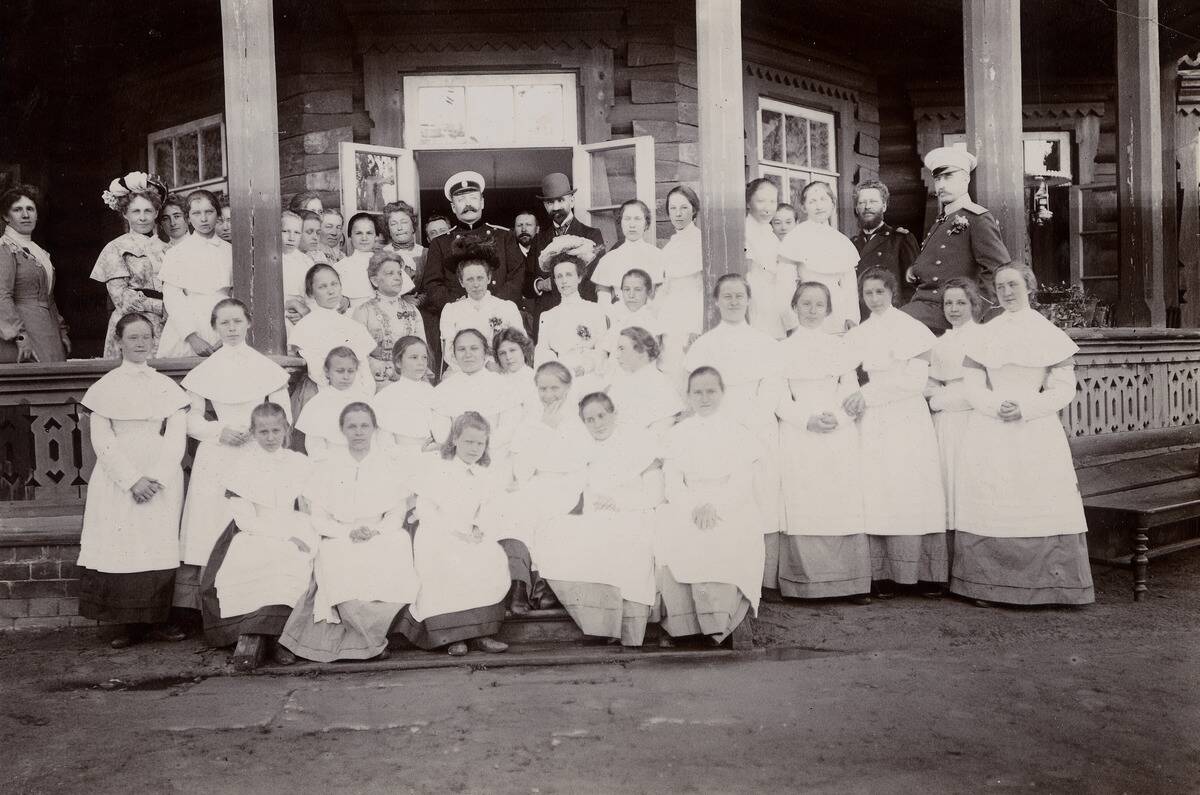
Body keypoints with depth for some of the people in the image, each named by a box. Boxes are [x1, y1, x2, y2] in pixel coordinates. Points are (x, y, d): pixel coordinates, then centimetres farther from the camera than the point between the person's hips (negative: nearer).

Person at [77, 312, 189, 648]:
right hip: (118, 479, -1)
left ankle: (157, 618, 8)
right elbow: (101, 440, -2)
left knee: (160, 548, -2)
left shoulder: (167, 386, 8)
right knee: (121, 547, -4)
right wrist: (132, 479, -12)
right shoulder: (106, 387, 5)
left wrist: (157, 478, -12)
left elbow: (176, 435, 1)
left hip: (162, 479, 1)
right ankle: (130, 623, 5)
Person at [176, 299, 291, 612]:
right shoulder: (204, 372, 9)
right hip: (215, 460, 1)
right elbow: (191, 421, 9)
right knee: (210, 528, -6)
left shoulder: (267, 368, 7)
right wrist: (220, 430, -8)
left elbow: (284, 417, 7)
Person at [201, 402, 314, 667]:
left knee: (298, 561, -31)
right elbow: (246, 520, -4)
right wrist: (285, 534, -15)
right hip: (254, 537, -1)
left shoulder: (299, 464, 11)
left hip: (292, 538, 1)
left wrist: (301, 536, -9)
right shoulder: (243, 468, 4)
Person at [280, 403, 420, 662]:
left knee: (394, 578, -30)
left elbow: (397, 513, 8)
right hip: (339, 540, -1)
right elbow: (318, 518, 5)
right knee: (346, 582, -31)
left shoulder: (390, 466, 10)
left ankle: (358, 638, -7)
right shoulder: (327, 468, 9)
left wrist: (375, 530, -12)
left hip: (382, 538, 1)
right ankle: (374, 642, -10)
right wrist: (348, 532, -12)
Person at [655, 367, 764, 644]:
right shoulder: (677, 434, 14)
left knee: (727, 541, -33)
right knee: (668, 535, -28)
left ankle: (716, 624, -25)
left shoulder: (735, 431, 9)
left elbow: (742, 481, 0)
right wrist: (693, 508, -15)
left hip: (730, 506, -1)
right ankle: (678, 624, -23)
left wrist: (716, 506, -17)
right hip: (687, 506, 2)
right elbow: (673, 481, 4)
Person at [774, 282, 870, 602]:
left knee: (843, 506, -4)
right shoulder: (783, 348, 10)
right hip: (799, 436, -1)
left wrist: (836, 416, -12)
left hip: (839, 435, 1)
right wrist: (807, 419, -13)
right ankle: (808, 582, -2)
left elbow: (851, 389, 7)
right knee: (803, 508, -6)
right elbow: (780, 398, 2)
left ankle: (851, 582, 1)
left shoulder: (840, 346, 15)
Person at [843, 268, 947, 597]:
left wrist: (868, 394, -10)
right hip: (873, 422, 3)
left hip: (908, 421, -3)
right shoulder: (858, 334, 15)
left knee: (913, 494, -5)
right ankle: (883, 574, 0)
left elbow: (915, 380, -5)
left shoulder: (910, 327, 2)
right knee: (876, 495, -3)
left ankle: (927, 573, 1)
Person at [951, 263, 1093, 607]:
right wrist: (996, 406, -15)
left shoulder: (1050, 334, 6)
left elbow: (1064, 389, 1)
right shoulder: (982, 336, 10)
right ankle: (986, 586, 5)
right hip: (989, 434, 1)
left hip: (1037, 435, -1)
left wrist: (1024, 409, -13)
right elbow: (973, 386, 5)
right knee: (988, 508, -1)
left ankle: (1049, 588, 3)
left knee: (1042, 506, -5)